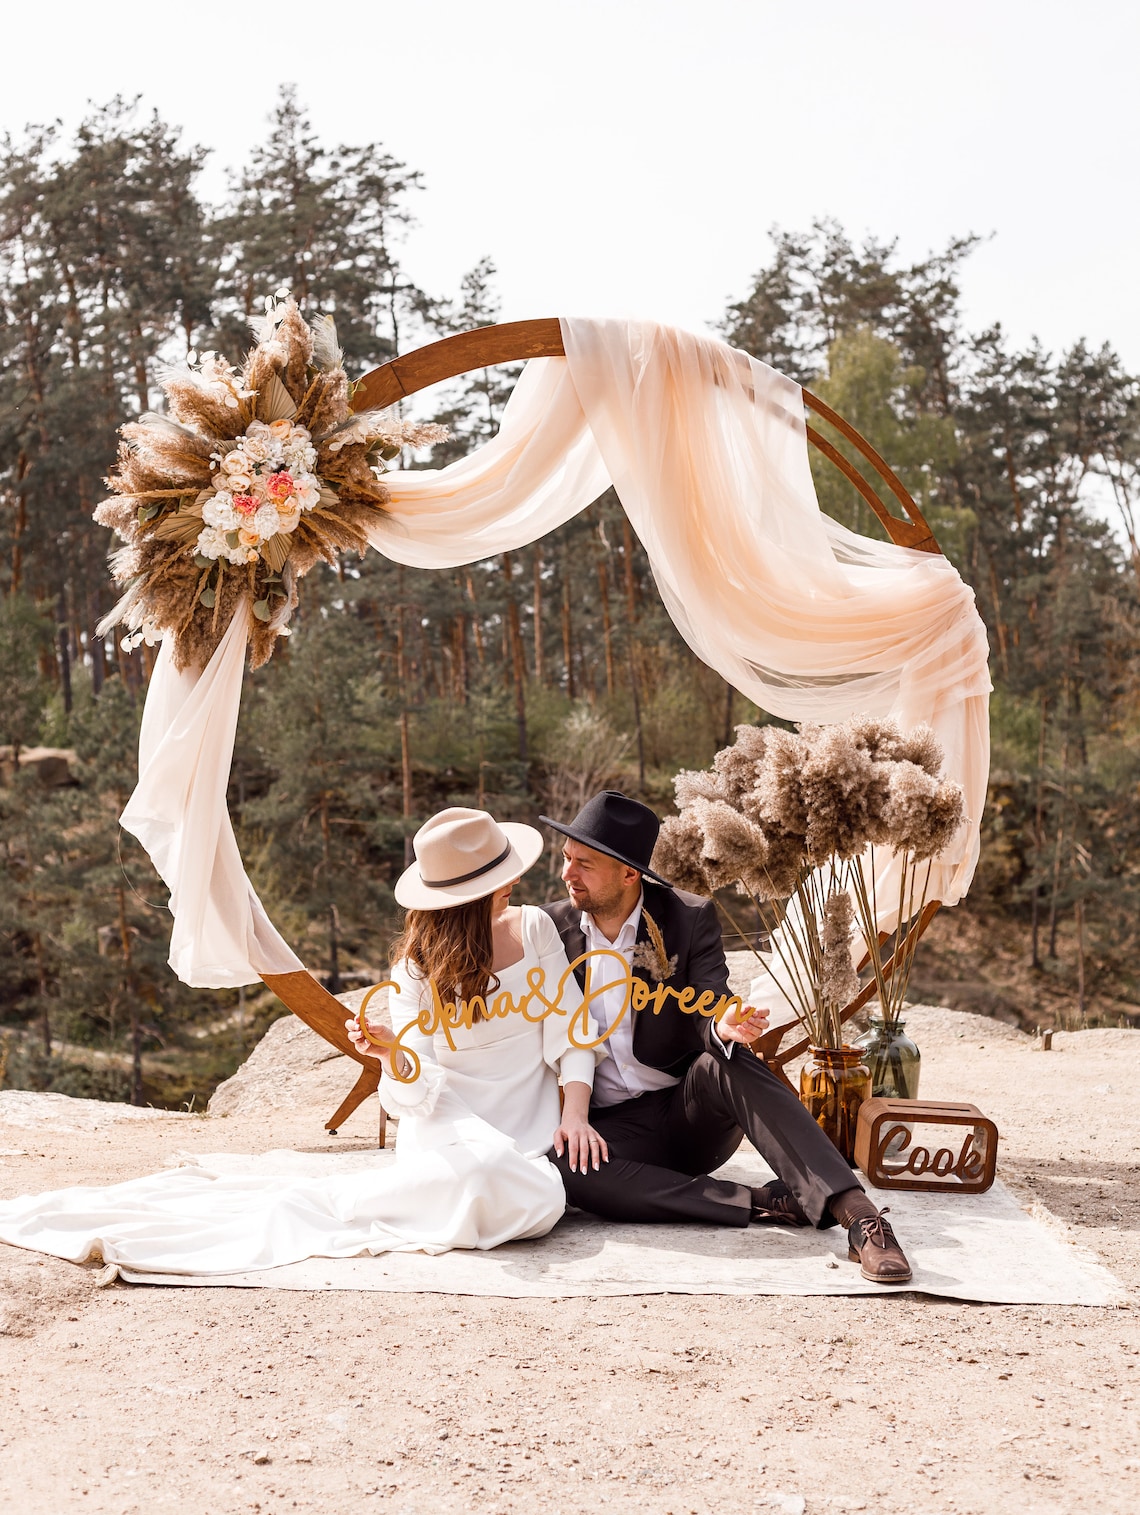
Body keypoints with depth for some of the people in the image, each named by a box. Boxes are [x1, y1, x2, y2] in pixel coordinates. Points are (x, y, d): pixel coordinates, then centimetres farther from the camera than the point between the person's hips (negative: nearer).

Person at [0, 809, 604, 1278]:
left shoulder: (534, 929, 4)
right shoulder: (415, 965, -4)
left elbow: (571, 1030, 3)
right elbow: (418, 1095, -10)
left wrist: (575, 1112, -13)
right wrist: (392, 1053, -32)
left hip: (529, 1132, 4)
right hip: (450, 1126, -4)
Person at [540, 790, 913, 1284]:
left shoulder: (690, 918, -3)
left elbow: (711, 1011, -15)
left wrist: (723, 1027, -39)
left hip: (689, 1113, -1)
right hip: (611, 1127, 1)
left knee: (729, 1059, -34)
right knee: (560, 1165, -34)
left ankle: (854, 1211, -43)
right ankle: (763, 1203, -29)